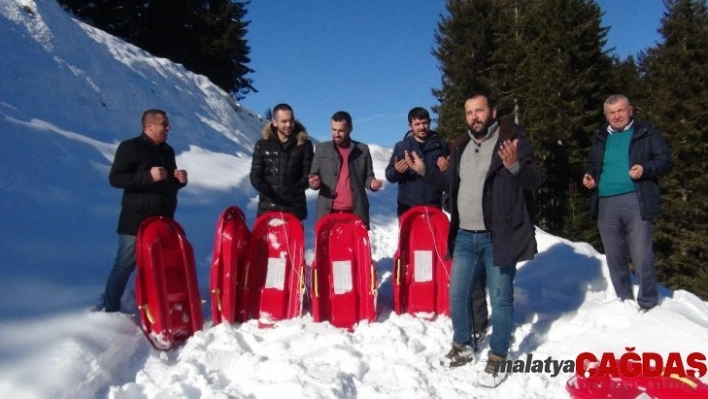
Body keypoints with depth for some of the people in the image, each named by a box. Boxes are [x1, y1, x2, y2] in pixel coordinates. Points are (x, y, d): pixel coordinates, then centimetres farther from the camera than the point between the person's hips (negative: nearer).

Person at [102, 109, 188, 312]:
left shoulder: (167, 151, 14)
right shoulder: (130, 147, -7)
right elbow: (115, 179, -15)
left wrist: (180, 179, 1)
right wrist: (148, 176, -24)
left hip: (163, 221, 7)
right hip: (136, 221, -7)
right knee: (125, 265, 0)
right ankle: (110, 308, 13)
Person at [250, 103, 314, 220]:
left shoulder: (304, 144, 3)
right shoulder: (262, 144, 6)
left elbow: (308, 174, 3)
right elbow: (255, 175, 4)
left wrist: (295, 190, -14)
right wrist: (271, 194, -12)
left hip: (295, 207, -1)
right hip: (268, 206, 1)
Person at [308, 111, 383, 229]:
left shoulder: (363, 149, 10)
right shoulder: (321, 149, 10)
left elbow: (368, 176, 14)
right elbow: (314, 175, 11)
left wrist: (372, 183, -9)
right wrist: (314, 182, -12)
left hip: (356, 211, 0)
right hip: (328, 211, 0)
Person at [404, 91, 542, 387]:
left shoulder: (512, 139, -7)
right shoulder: (461, 146, 12)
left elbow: (534, 181, -15)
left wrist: (515, 167, -34)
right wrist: (424, 172, 10)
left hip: (498, 237, -6)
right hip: (465, 236, 6)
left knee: (500, 299, 3)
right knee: (457, 295, 13)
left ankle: (497, 358, 19)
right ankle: (461, 346, 32)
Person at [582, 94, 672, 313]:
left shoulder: (647, 132, 6)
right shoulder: (600, 138, 18)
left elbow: (665, 160, 1)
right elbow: (592, 165, 28)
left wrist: (645, 169, -17)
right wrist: (589, 176, 7)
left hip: (635, 201, -4)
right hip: (605, 204, 5)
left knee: (641, 256, -7)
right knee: (614, 258, 10)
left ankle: (648, 304, 6)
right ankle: (624, 302, 23)